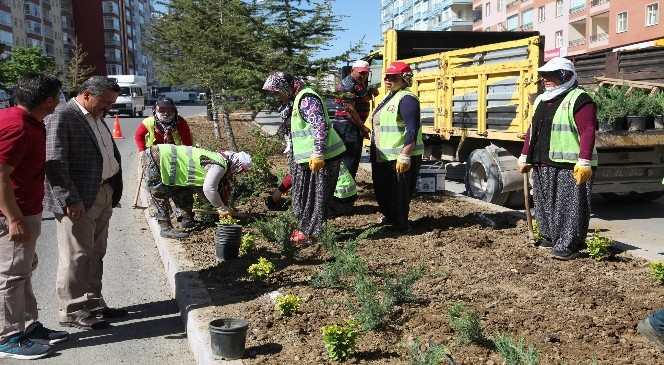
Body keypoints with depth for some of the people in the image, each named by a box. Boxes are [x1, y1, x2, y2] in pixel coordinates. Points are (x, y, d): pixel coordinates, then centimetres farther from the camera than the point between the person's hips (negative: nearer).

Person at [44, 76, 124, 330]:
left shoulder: (96, 118, 16)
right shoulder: (61, 118, -12)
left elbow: (111, 155, 22)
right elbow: (55, 163, -19)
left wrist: (113, 192, 15)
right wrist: (70, 200, -22)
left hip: (102, 196, 9)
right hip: (78, 200, -9)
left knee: (95, 255, 16)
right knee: (76, 257, -1)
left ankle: (93, 303, 27)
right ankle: (71, 311, 11)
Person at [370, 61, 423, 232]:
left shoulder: (406, 99, -17)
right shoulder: (389, 96, 15)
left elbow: (413, 130, -25)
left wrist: (404, 156, -29)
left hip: (399, 158, -10)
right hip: (383, 157, 10)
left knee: (399, 193, 0)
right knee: (381, 190, 20)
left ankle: (401, 225, 15)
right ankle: (389, 217, 39)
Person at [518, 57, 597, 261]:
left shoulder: (578, 100, -9)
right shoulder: (541, 100, 18)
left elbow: (588, 132, -17)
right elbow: (532, 131, 23)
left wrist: (585, 162, -24)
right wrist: (525, 157, 21)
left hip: (569, 167, -8)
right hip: (543, 166, 9)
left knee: (569, 206, -4)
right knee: (545, 204, 15)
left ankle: (568, 246, 1)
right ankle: (550, 237, 29)